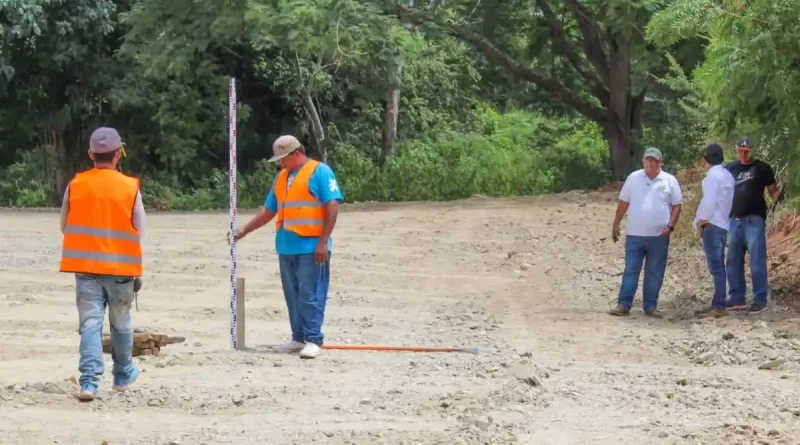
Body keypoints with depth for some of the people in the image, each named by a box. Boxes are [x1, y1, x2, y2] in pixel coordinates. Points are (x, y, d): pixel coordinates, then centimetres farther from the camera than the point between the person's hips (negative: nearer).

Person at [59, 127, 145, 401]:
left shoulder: (75, 185, -3)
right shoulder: (131, 187, -7)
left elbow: (65, 227, 7)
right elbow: (139, 232, -2)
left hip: (85, 267, 1)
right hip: (120, 266, 0)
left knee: (90, 323, -1)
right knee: (120, 323, 16)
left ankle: (89, 381, -13)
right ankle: (123, 374, 32)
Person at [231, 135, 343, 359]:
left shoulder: (320, 172, -6)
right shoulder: (281, 177, 17)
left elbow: (332, 207, -12)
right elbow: (268, 210, 22)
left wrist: (323, 242, -16)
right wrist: (244, 230, 13)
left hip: (311, 248, -7)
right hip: (287, 248, 7)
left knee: (310, 295, -7)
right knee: (293, 296, 9)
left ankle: (313, 340, -4)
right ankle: (299, 338, 15)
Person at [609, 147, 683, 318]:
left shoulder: (669, 181, 1)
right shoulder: (633, 178, 2)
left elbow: (676, 206, 3)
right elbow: (623, 203, 7)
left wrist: (670, 226, -8)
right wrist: (616, 225, 6)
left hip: (659, 236, 0)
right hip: (635, 235, 0)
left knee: (655, 273, 6)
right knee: (630, 270, 0)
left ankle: (650, 306, 12)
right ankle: (623, 304, 1)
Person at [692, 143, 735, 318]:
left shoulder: (712, 175, -12)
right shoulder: (727, 175, 14)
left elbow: (709, 202, -18)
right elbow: (726, 202, 15)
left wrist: (700, 223, -9)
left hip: (712, 225, -9)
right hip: (723, 224, 9)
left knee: (716, 266, -10)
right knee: (718, 266, 12)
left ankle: (719, 306, -11)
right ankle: (718, 304, 16)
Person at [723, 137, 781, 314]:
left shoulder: (762, 168, 1)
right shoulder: (729, 169, 13)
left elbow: (773, 190, 1)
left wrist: (779, 194, -21)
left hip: (754, 220, -5)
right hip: (734, 220, 6)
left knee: (757, 262, -7)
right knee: (733, 261, 9)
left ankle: (760, 300, -3)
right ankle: (737, 299, 18)